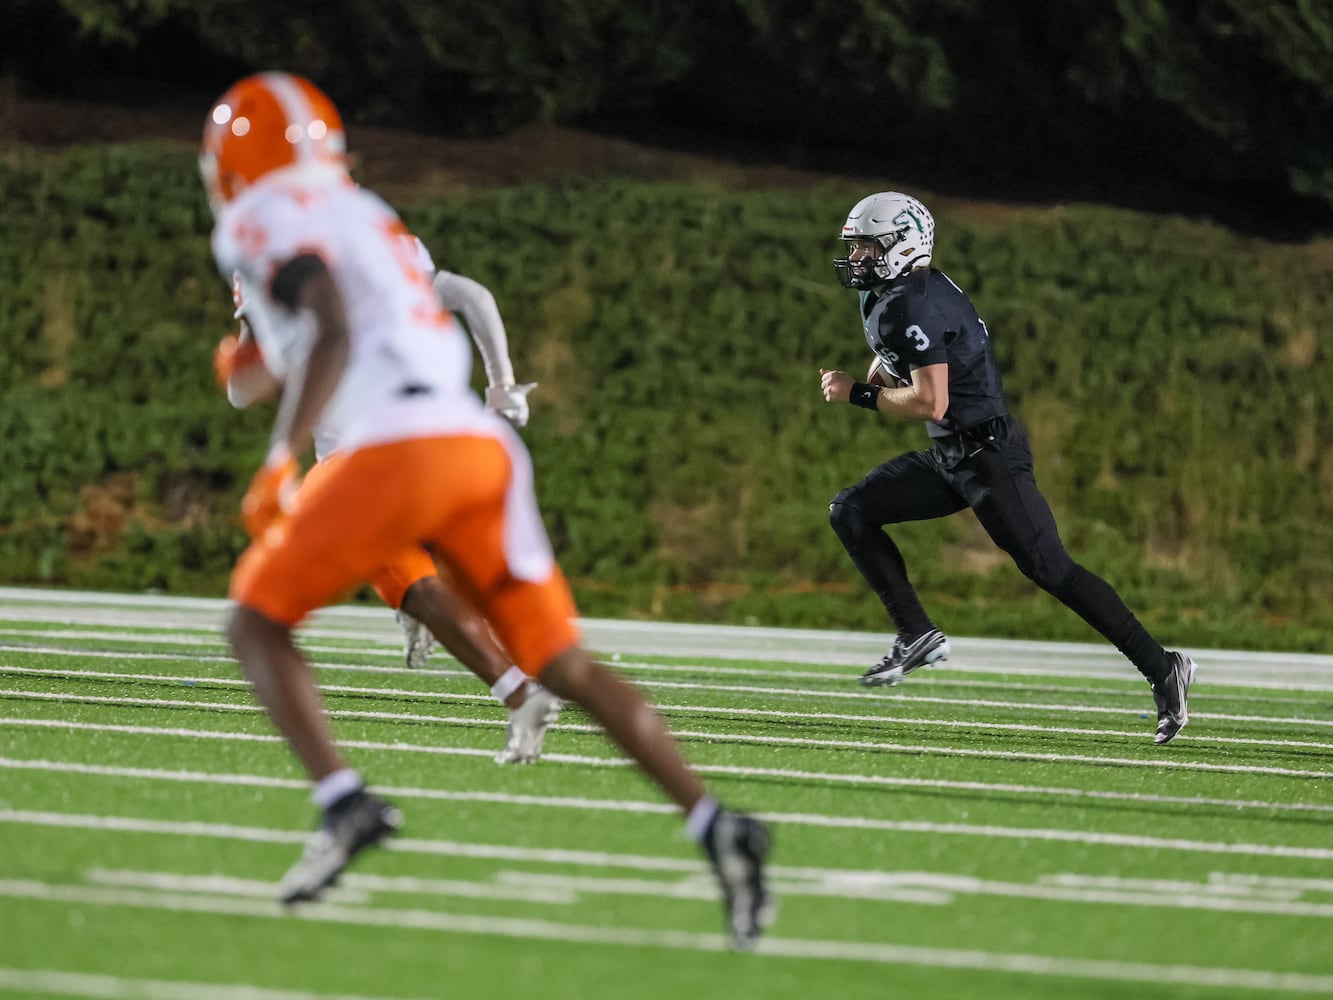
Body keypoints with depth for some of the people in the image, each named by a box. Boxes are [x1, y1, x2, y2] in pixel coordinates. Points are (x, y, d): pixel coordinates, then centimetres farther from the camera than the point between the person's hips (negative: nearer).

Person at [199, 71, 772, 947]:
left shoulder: (274, 220, 5)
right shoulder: (366, 217, 29)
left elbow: (331, 333, -11)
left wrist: (282, 459, -15)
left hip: (401, 447, -7)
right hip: (485, 445, 7)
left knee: (258, 622, 6)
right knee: (566, 665, 7)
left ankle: (345, 802, -15)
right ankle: (715, 823, -7)